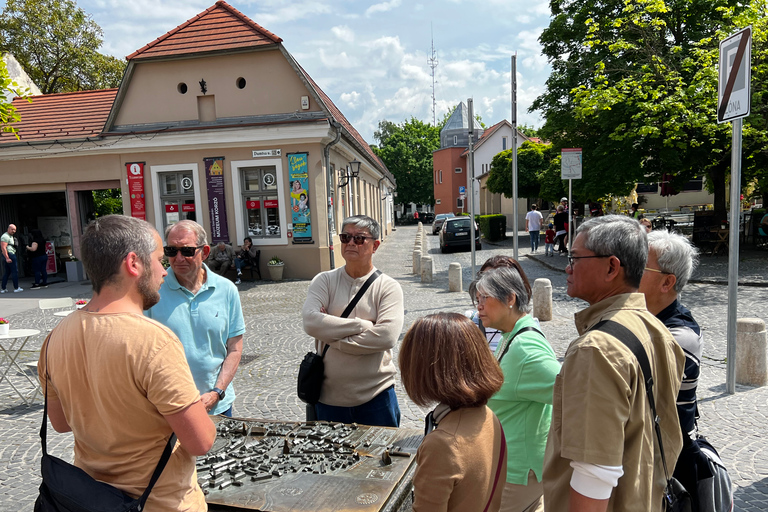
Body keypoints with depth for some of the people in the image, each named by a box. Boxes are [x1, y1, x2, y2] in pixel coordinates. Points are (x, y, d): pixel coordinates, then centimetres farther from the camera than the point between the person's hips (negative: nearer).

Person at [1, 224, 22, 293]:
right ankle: (16, 288, -7)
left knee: (7, 272, 12)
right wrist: (7, 258, -25)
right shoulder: (5, 236, -12)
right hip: (9, 255, -11)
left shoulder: (11, 236, 21)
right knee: (15, 271, -8)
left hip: (10, 255, 11)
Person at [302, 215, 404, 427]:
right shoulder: (324, 281, 0)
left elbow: (386, 336, -20)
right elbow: (311, 321, -17)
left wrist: (333, 338, -15)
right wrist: (364, 325, -18)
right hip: (329, 396, 2)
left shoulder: (388, 287, -5)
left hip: (376, 394, -2)